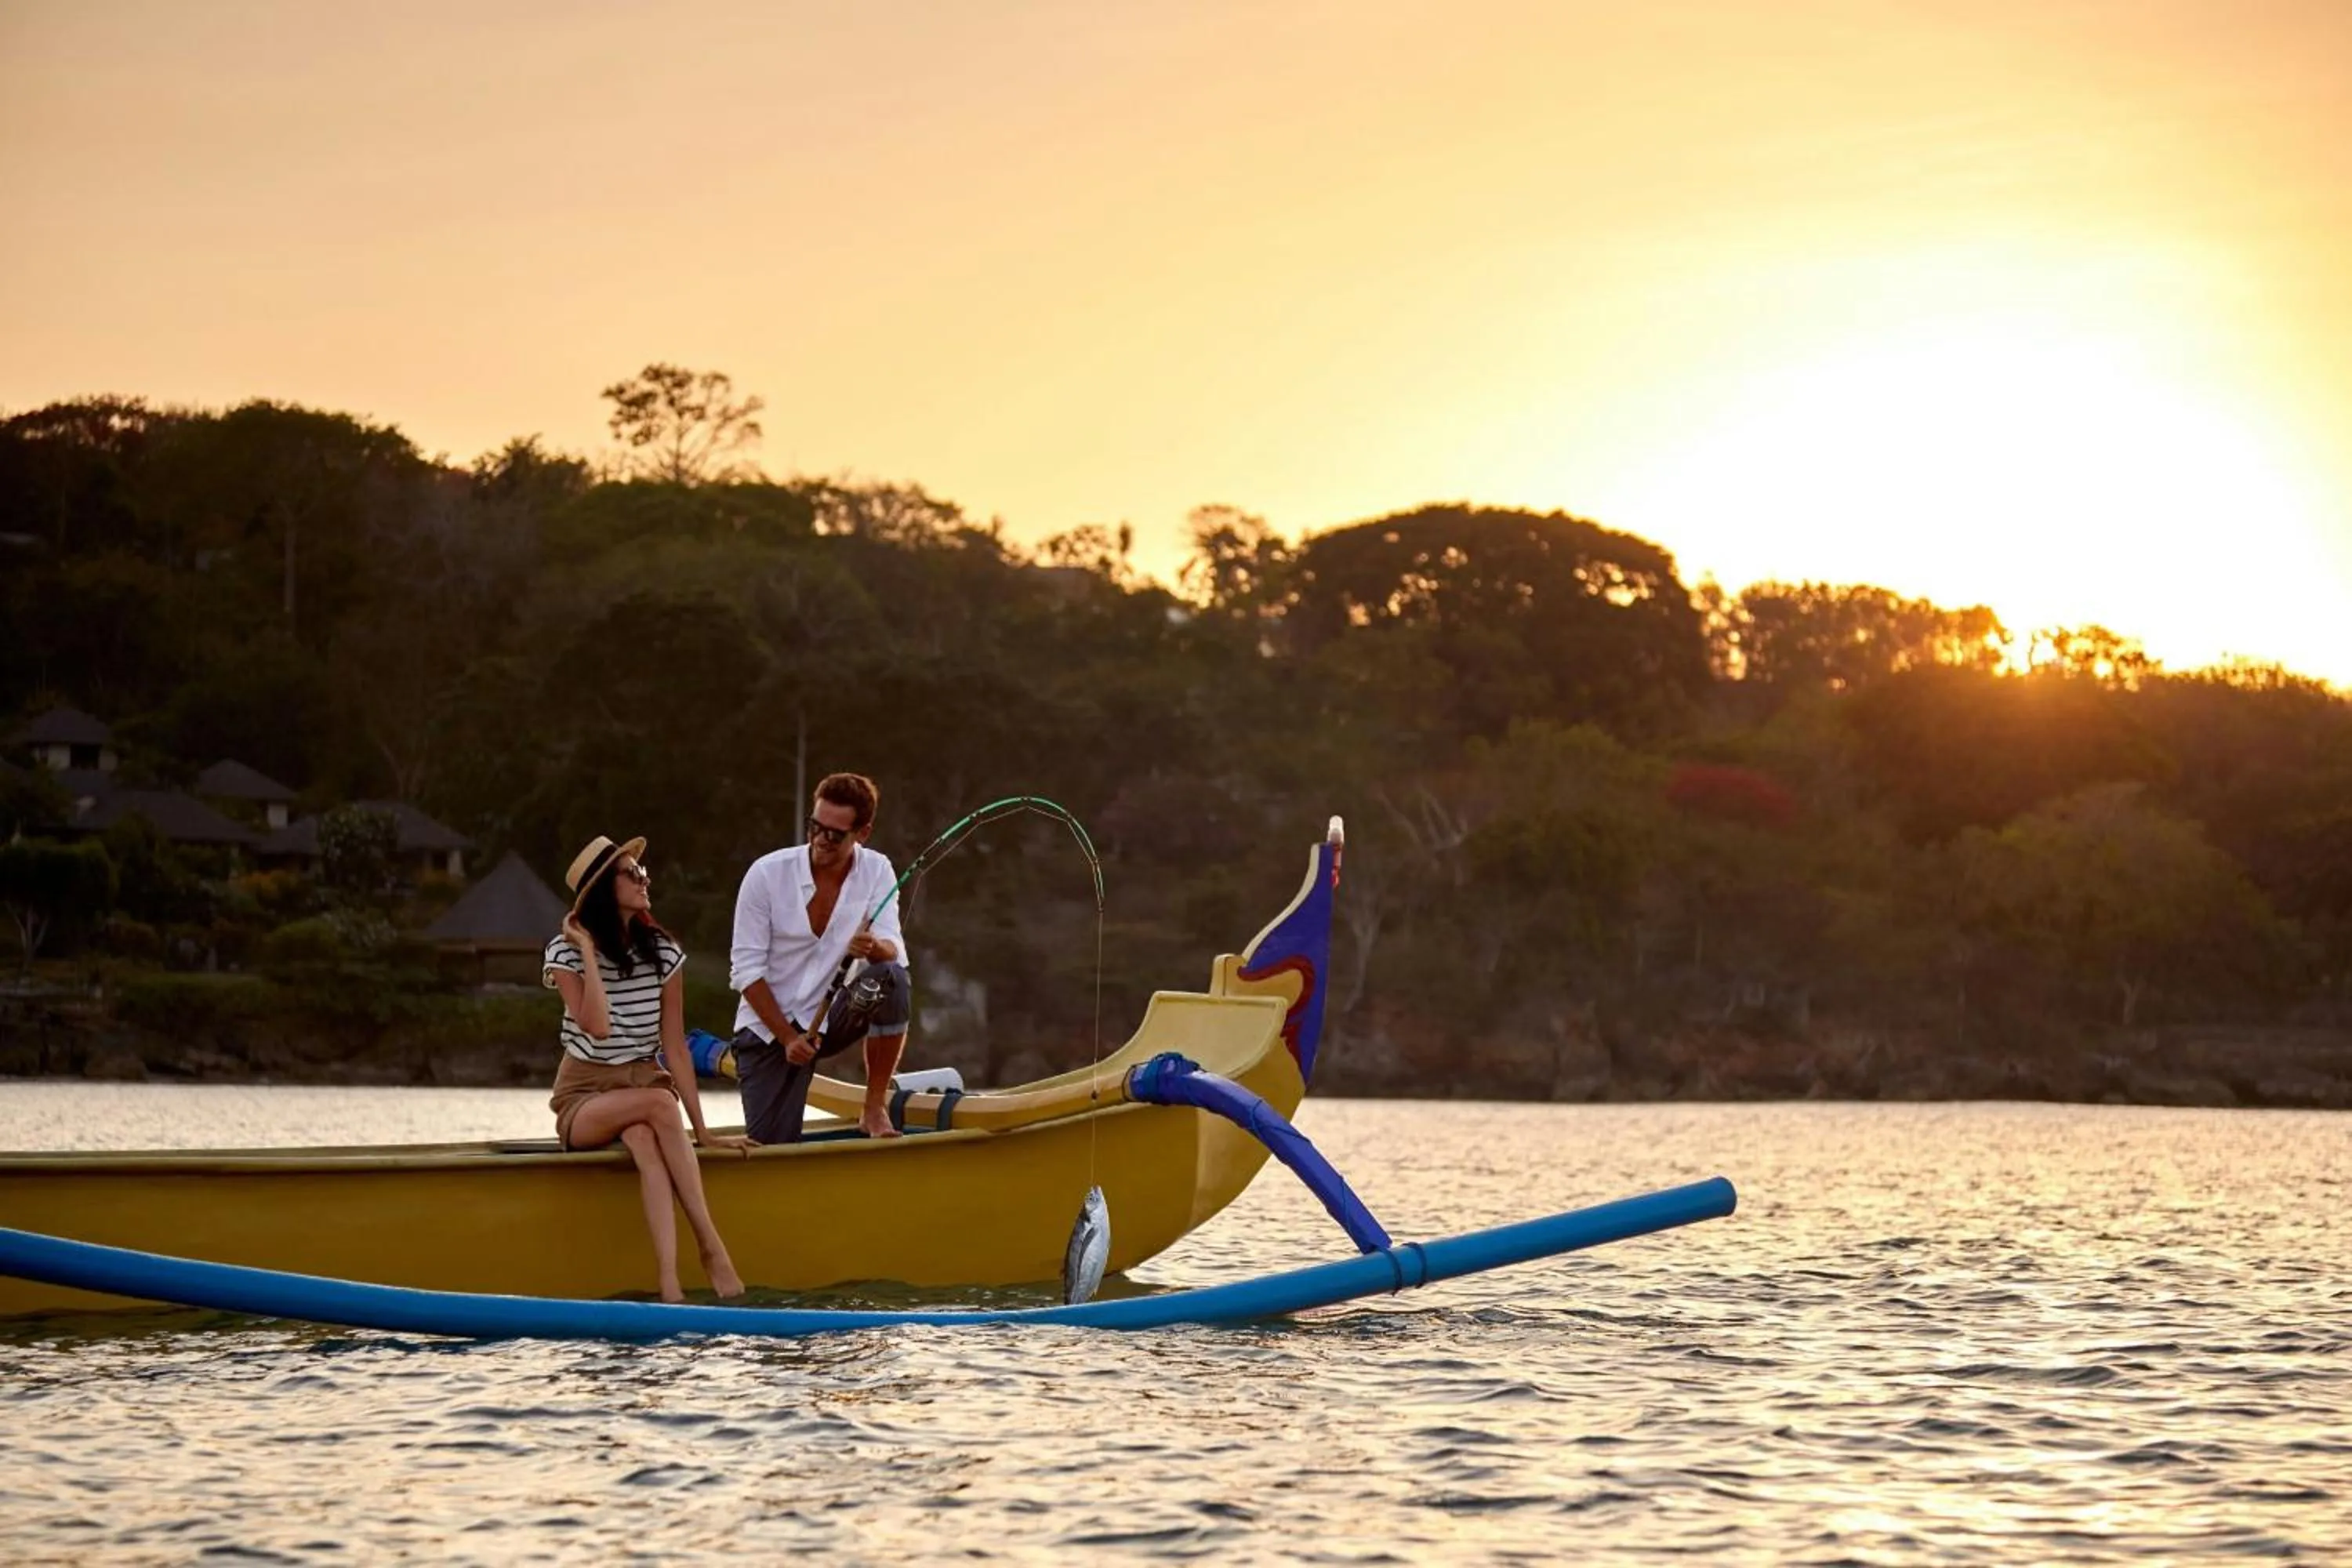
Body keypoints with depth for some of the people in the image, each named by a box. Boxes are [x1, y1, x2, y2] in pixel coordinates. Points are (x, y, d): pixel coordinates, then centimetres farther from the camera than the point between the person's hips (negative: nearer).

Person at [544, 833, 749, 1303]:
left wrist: (702, 1131, -6)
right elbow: (597, 1026, -23)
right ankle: (711, 1247, -40)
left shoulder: (663, 953, 3)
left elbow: (674, 1047, 0)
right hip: (584, 1098, -3)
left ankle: (669, 1280, -49)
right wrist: (588, 952, -17)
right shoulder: (566, 953, -6)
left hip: (646, 1084, 3)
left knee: (642, 1138, -35)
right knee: (659, 1102, -35)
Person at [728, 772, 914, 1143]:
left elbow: (895, 953, -16)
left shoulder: (876, 872, -6)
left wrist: (876, 948, -41)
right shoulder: (767, 874, -12)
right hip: (768, 1028, -1)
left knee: (891, 978, -30)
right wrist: (788, 1038, -16)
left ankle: (875, 1107, -16)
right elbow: (747, 969, -10)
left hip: (831, 1018, 1)